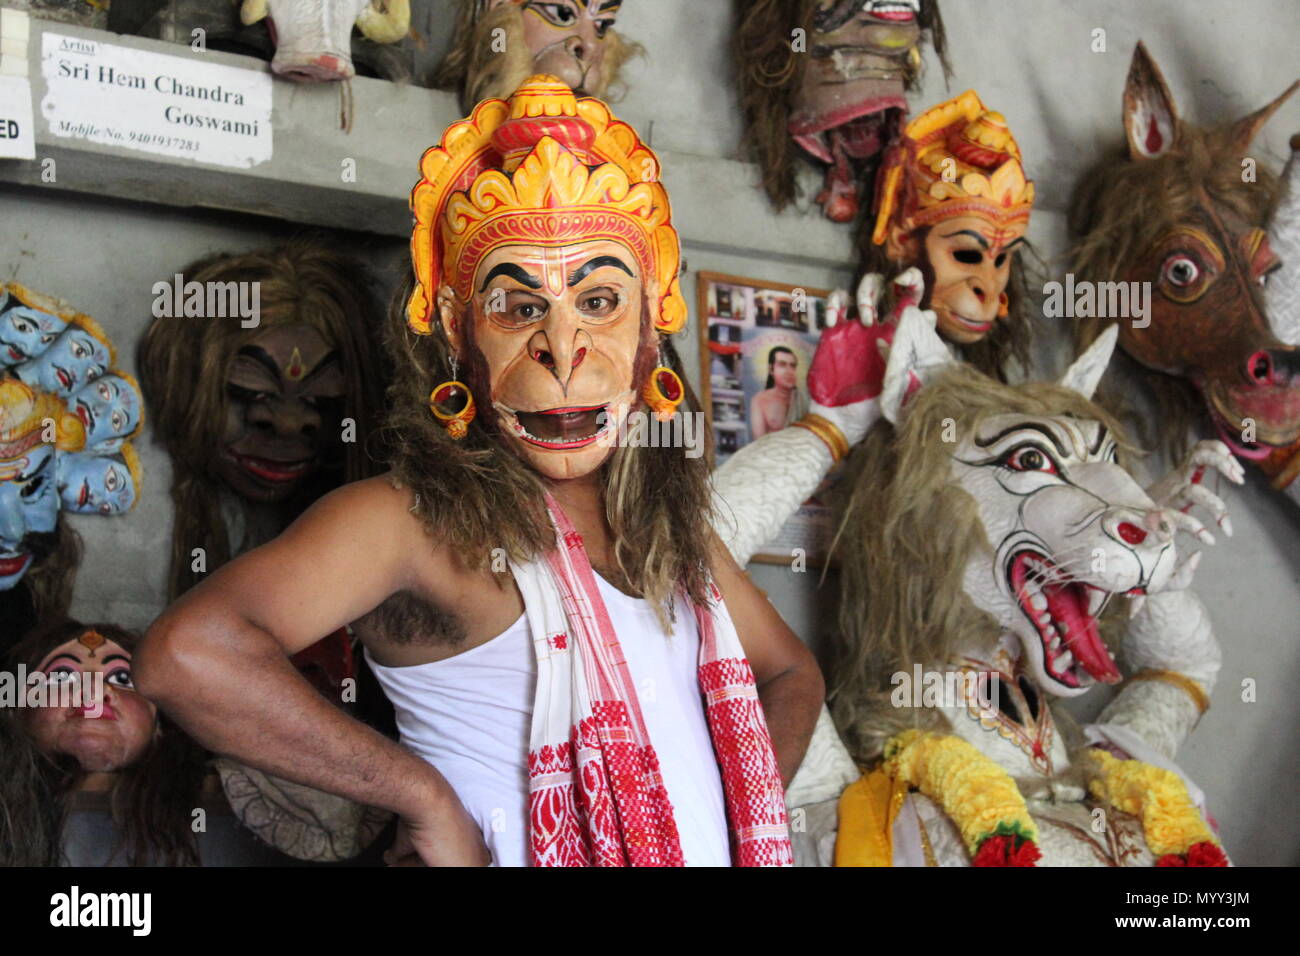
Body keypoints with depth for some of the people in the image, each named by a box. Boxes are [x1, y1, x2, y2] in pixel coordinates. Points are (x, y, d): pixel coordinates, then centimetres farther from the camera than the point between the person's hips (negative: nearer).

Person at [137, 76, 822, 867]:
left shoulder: (668, 514, 1)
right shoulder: (411, 519, -20)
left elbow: (792, 672, 14)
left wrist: (748, 814, -4)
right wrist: (427, 797, -26)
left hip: (710, 849, 6)